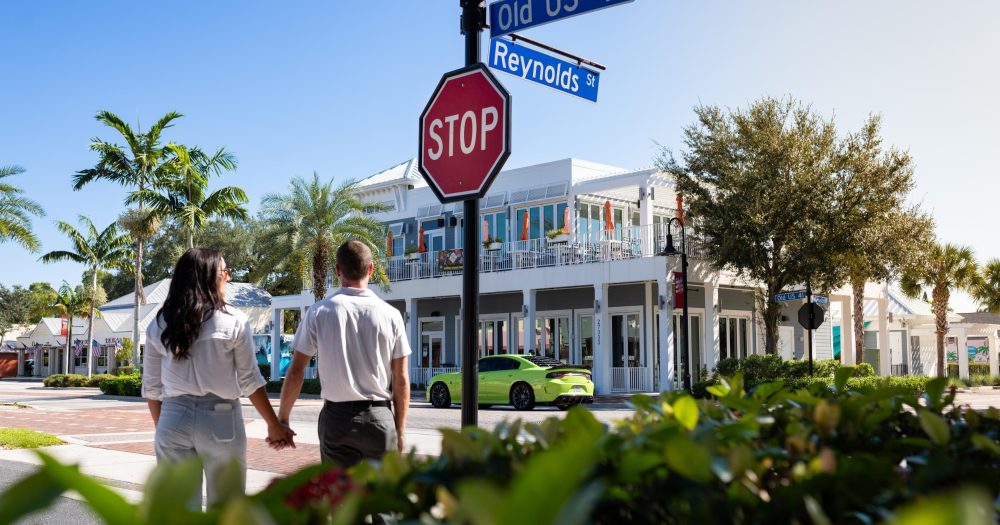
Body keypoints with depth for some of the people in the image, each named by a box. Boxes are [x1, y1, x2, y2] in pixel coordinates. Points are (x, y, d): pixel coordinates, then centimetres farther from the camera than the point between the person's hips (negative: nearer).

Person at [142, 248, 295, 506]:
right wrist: (275, 425, 7)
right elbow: (249, 381, -3)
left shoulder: (159, 325, 4)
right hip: (221, 419, -3)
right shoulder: (233, 320, -5)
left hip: (174, 419, 3)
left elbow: (151, 388, 7)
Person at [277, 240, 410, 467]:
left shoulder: (319, 312, -2)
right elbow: (401, 380, 1)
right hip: (380, 417, 0)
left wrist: (282, 419, 9)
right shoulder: (390, 314, -1)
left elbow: (296, 371, -1)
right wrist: (399, 431, 10)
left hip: (336, 417, 0)